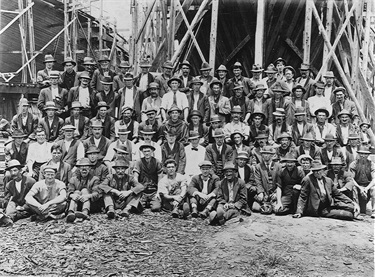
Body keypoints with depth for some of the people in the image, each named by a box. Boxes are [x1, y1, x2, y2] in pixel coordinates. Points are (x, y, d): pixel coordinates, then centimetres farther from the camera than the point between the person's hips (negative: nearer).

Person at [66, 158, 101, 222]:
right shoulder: (73, 179, 16)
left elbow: (96, 194, -7)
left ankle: (85, 212, -51)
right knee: (77, 192, -20)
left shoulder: (94, 179, 9)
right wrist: (72, 195, -25)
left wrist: (88, 196, -29)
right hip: (76, 204, 1)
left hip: (90, 204, -1)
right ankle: (70, 213, -50)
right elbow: (69, 193, 0)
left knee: (84, 190, -20)